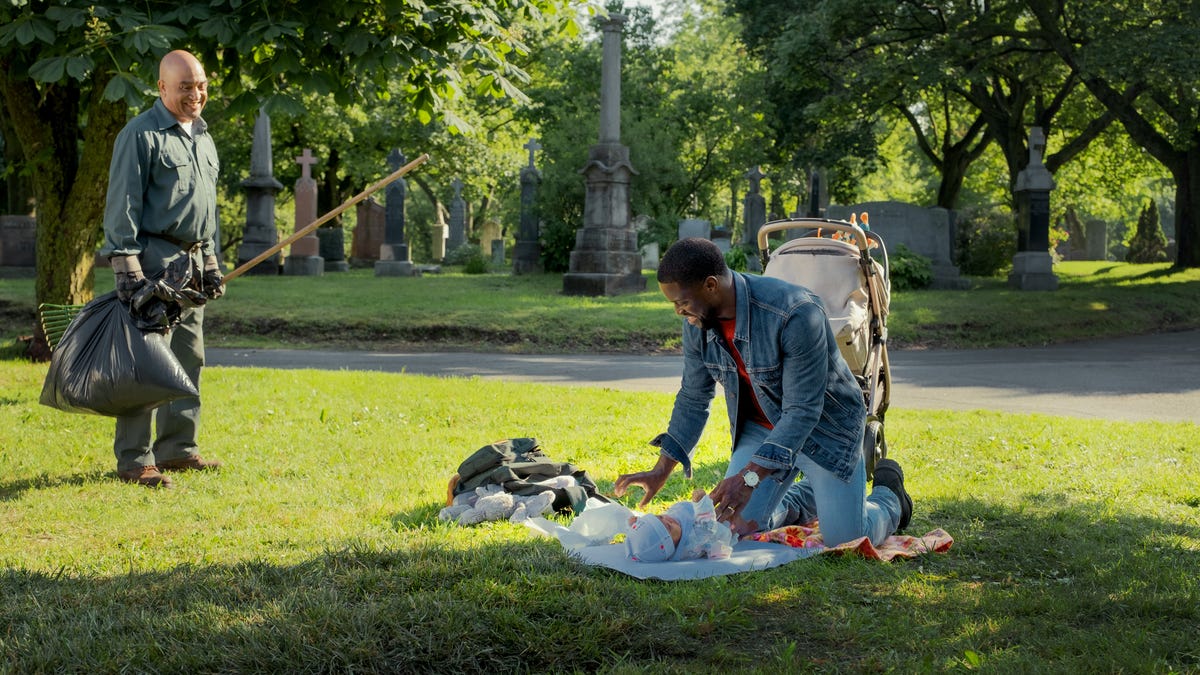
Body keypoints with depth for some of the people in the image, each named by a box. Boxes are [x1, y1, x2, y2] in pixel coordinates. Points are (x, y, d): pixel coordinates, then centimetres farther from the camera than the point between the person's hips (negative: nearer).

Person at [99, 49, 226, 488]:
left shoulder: (203, 138, 18)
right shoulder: (141, 135, -8)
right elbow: (123, 205, -11)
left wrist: (211, 263, 22)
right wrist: (127, 268, -17)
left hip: (191, 263, 8)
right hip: (154, 259, -8)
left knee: (189, 358, 11)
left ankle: (177, 447, 19)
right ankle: (133, 460, -6)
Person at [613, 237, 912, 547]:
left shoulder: (796, 313, -34)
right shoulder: (696, 322, -12)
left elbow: (803, 411, -33)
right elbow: (693, 400, 1)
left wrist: (750, 476, -39)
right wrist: (660, 472, -5)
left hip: (825, 423, -6)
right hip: (760, 427, 6)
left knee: (845, 540, -12)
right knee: (735, 528, -4)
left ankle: (888, 490, 23)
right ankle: (811, 495, 24)